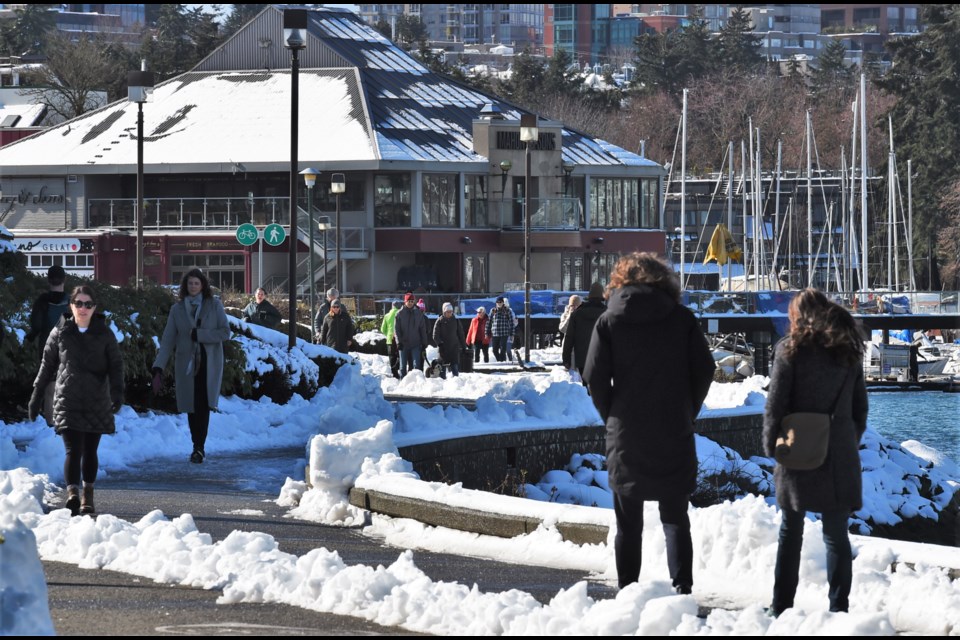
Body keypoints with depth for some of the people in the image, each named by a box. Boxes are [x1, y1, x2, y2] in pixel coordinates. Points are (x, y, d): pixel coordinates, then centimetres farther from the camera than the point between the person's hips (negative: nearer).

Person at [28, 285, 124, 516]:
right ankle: (72, 495, -25)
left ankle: (88, 496, 23)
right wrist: (36, 396, 11)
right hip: (67, 401, -1)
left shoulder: (104, 334, 4)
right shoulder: (60, 333, 4)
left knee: (90, 451, 9)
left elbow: (115, 365, 2)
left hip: (96, 402, 1)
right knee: (73, 450, -14)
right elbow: (47, 366, 11)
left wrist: (117, 392, -14)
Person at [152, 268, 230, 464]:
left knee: (203, 405, -14)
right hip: (186, 364, 2)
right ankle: (199, 447, 16)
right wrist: (159, 366, -9)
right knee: (192, 406, 3)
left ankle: (199, 448, -16)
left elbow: (225, 333, -5)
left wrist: (199, 335, -15)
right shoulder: (177, 310, 5)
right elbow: (167, 340, 1)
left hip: (209, 363, -2)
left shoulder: (214, 305, 1)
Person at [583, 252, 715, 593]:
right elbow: (705, 370, -1)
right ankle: (682, 588, -1)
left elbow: (595, 377, -6)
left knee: (628, 521, 8)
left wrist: (612, 417, 7)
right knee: (675, 517, 9)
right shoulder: (682, 318, 0)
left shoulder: (608, 322, -1)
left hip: (626, 437, -1)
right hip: (675, 435, 1)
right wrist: (687, 413, 10)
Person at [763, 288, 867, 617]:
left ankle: (781, 606, 12)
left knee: (791, 532, 9)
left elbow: (775, 404, -8)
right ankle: (838, 608, 2)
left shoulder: (791, 348, -6)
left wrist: (771, 445, 1)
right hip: (840, 457, 3)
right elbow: (860, 405, 12)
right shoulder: (849, 351, 7)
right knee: (836, 535, 5)